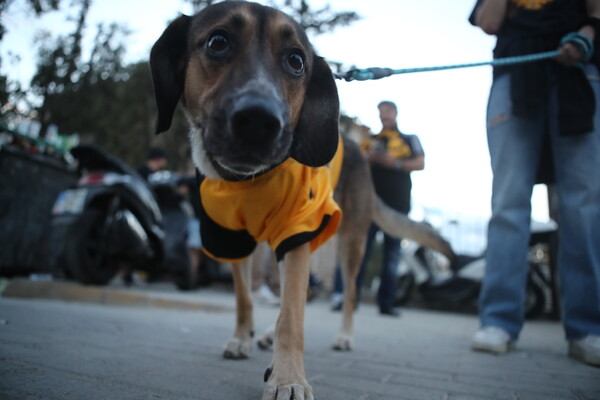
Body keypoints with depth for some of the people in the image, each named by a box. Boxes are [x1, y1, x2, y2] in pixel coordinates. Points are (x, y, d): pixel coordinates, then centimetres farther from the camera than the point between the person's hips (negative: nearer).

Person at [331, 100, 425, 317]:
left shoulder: (409, 140, 16)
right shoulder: (370, 140, 18)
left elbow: (420, 163, 3)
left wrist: (396, 163, -12)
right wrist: (369, 158, -9)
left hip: (398, 203, 0)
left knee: (392, 254, 4)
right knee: (360, 250, -8)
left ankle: (386, 302, 9)